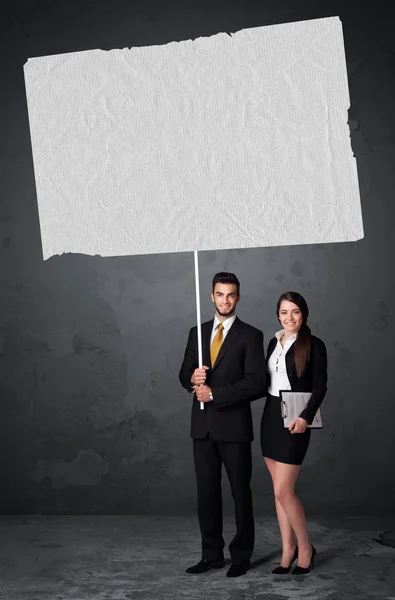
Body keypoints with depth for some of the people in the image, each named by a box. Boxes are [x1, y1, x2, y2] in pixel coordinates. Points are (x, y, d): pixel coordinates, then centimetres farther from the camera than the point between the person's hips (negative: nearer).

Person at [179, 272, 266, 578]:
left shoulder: (250, 335, -4)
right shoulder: (197, 332, 11)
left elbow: (256, 383, -13)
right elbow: (184, 374, 13)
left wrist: (214, 393, -16)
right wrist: (193, 377, -11)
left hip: (234, 425, -4)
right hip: (203, 426, 5)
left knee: (240, 492, 6)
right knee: (207, 492, 10)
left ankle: (242, 556, 19)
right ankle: (212, 554, 21)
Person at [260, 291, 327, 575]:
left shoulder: (314, 345, -7)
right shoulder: (273, 343, 11)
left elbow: (320, 387, -10)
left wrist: (306, 417, -23)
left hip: (294, 421, -6)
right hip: (270, 417, 6)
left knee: (284, 491, -7)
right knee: (279, 490, 9)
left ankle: (305, 547, 12)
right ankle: (288, 551, 18)